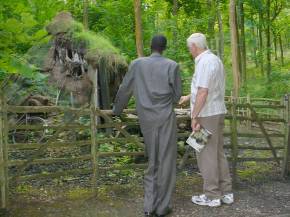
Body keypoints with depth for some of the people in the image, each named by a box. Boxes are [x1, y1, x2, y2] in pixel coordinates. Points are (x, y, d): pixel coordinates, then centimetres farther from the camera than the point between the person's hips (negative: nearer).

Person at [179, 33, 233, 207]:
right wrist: (189, 97, 35)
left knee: (207, 155, 0)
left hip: (206, 115, -10)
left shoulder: (205, 62, -19)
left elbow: (203, 92, -25)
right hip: (217, 113, 10)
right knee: (218, 153, 14)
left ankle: (212, 195, 9)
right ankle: (226, 192, 18)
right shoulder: (215, 60, 14)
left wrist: (194, 117, -21)